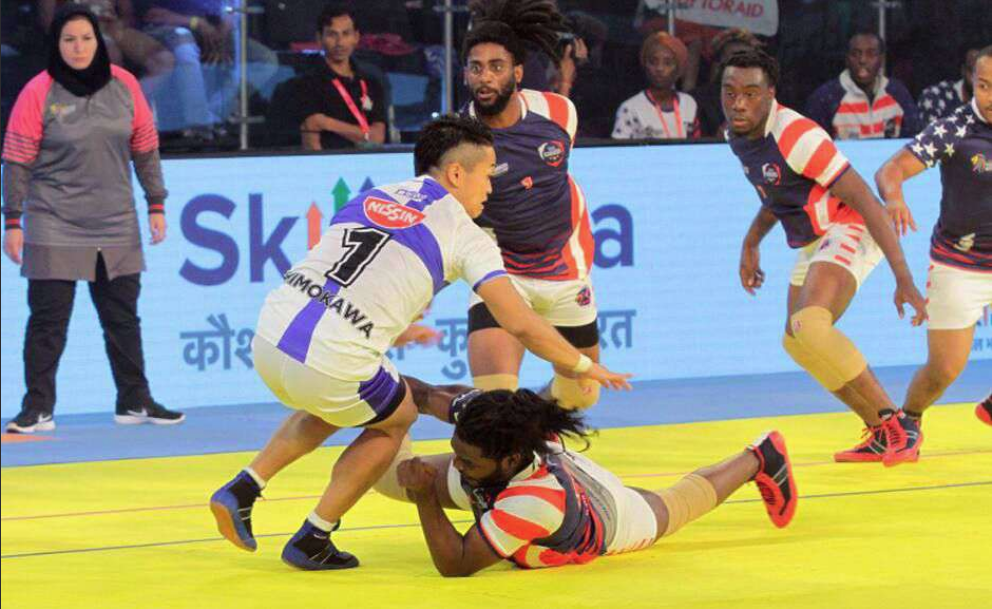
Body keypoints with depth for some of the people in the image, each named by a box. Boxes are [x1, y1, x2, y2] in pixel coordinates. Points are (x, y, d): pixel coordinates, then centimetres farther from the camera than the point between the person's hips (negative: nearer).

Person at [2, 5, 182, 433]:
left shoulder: (123, 85, 2)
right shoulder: (38, 93, -8)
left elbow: (145, 149, 10)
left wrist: (156, 205, 8)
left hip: (117, 227, 4)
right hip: (55, 228, -4)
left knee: (123, 317, 11)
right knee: (48, 319, -3)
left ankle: (134, 401, 22)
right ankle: (37, 409, 4)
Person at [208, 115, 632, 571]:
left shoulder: (369, 198, 22)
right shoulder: (465, 235, 6)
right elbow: (522, 326, 2)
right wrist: (584, 367, 19)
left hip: (269, 336, 5)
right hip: (333, 365, -5)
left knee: (330, 408, 36)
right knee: (396, 419, 26)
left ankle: (243, 488, 20)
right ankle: (312, 541, 22)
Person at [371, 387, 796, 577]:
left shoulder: (537, 500, -54)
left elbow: (455, 566, -48)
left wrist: (425, 497, -56)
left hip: (609, 521, -4)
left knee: (675, 506, 29)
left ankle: (759, 460, 59)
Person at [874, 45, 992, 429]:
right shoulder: (955, 131, -18)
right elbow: (891, 170, -26)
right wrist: (894, 198, -47)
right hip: (959, 267, -4)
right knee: (944, 369, -4)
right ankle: (906, 421, 25)